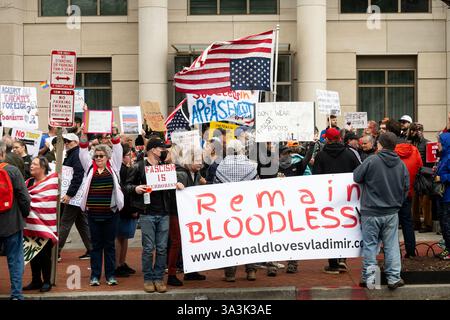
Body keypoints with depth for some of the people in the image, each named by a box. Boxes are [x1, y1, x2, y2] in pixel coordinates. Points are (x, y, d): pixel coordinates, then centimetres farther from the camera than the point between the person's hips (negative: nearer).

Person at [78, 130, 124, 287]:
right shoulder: (90, 166, 9)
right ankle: (95, 275, 12)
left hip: (110, 212, -1)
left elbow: (117, 151, 0)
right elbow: (83, 153, 3)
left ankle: (110, 275, 12)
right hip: (93, 212, 1)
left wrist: (115, 135, -10)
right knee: (96, 245, 7)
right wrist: (84, 136, -9)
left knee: (109, 244, 6)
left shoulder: (113, 166, 6)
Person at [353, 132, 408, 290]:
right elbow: (406, 187, 8)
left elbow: (356, 177, -5)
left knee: (370, 245, 6)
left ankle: (368, 278, 11)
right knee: (391, 246, 10)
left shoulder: (372, 161, -15)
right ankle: (393, 278, 13)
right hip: (392, 212, 3)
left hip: (371, 212, -3)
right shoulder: (401, 164, 0)